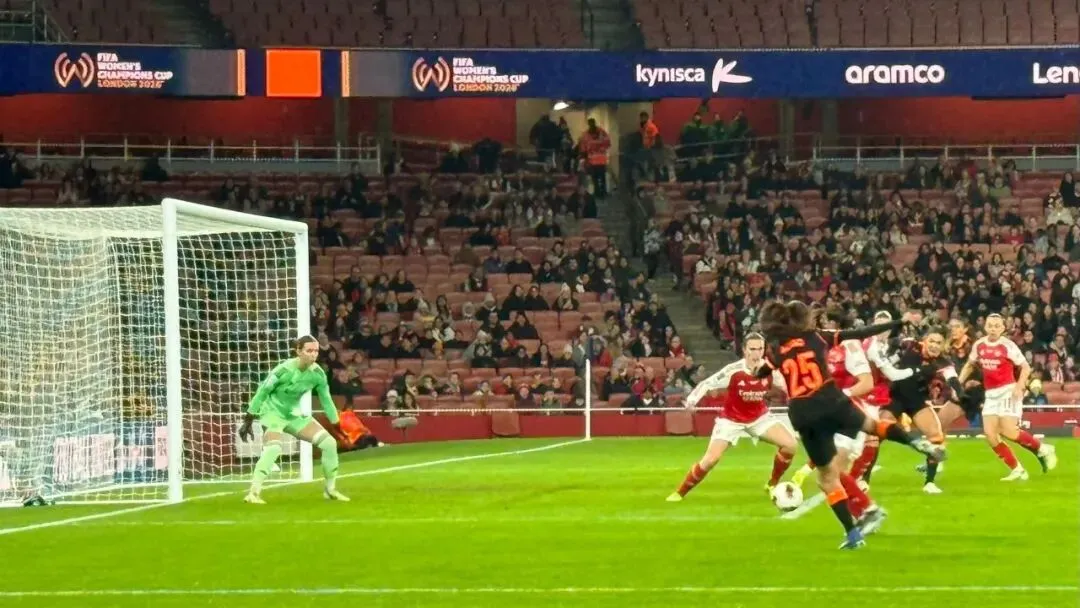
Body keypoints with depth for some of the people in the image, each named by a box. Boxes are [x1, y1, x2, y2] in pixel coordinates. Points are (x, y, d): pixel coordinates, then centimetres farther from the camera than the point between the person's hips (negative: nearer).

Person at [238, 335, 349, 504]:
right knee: (273, 448, -33)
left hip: (294, 414, 6)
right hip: (273, 412, -6)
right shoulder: (284, 370, -25)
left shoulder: (317, 373, -8)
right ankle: (253, 493, -30)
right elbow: (262, 392, -16)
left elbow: (326, 400, 6)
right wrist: (248, 420, -15)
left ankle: (330, 489, 14)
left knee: (329, 443, -3)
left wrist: (337, 425, 11)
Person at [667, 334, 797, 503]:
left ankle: (773, 485, 9)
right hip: (731, 419, -4)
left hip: (759, 417, 4)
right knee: (710, 459, -16)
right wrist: (692, 398, -38)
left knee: (790, 444, -13)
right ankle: (680, 493, 4)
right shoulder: (733, 371, -27)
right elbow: (707, 383, -23)